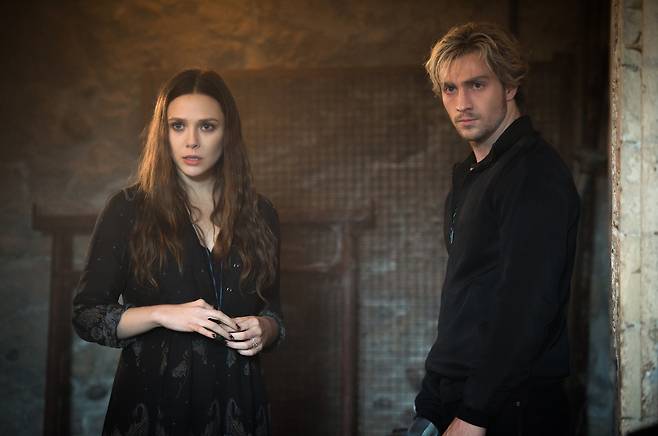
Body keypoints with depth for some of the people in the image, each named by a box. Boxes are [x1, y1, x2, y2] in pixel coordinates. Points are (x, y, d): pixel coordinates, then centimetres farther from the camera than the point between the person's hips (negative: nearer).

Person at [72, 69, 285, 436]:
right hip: (151, 402, -2)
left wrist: (263, 330, -10)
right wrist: (161, 315, -19)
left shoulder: (260, 214, 4)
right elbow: (86, 316, -5)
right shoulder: (129, 210, -4)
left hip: (235, 403, 3)